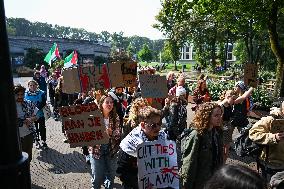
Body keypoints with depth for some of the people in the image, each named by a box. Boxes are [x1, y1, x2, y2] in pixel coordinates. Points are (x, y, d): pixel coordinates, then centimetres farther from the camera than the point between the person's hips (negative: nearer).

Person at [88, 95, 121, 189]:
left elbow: (119, 135, -6)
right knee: (97, 176, 10)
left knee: (110, 174, 15)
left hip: (111, 150, 2)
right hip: (96, 149, -1)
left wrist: (111, 133, -25)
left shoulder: (115, 118, -3)